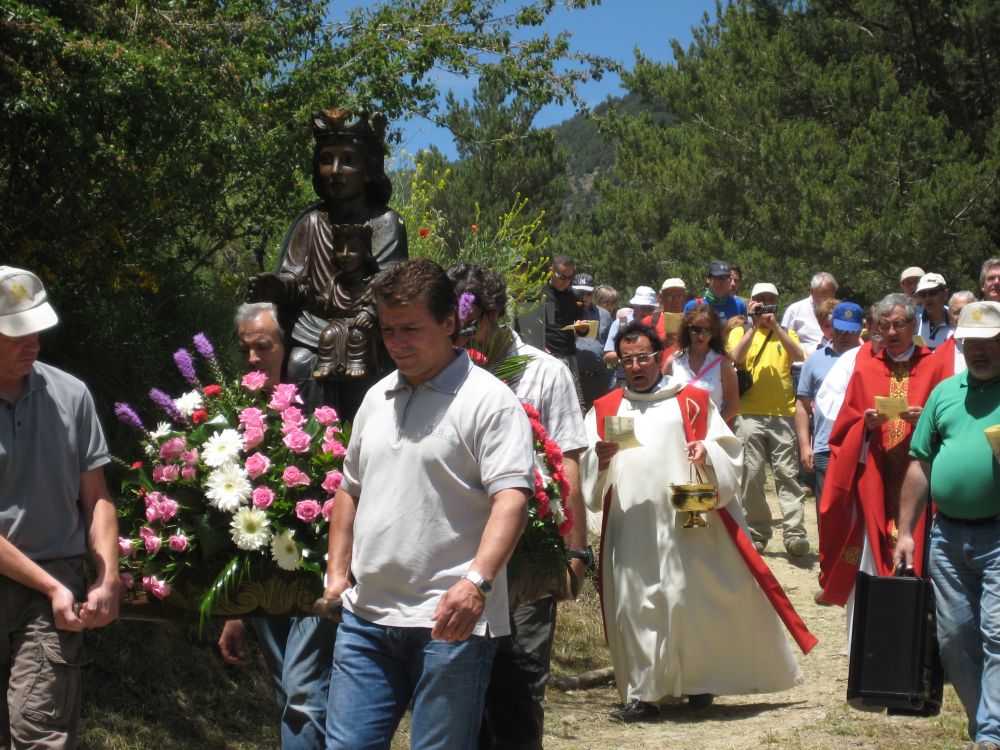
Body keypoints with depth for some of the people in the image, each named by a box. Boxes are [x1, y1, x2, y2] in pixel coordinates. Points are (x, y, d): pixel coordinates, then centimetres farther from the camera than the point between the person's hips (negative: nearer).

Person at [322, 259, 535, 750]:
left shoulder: (488, 401, -7)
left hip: (449, 620, -6)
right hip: (366, 615, 6)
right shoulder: (377, 399, 15)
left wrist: (477, 581, -29)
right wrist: (337, 572, 17)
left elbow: (511, 498, -16)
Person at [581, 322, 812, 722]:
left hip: (687, 524, -1)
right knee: (635, 605, -2)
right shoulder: (604, 411, 15)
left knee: (694, 602, -1)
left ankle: (699, 681, 16)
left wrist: (706, 452, -14)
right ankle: (643, 693, 4)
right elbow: (588, 471, 9)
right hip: (629, 528, 2)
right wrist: (601, 457, -12)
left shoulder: (692, 401, 11)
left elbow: (728, 452, 7)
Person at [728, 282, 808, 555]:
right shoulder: (740, 331, 13)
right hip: (749, 414, 0)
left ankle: (794, 533, -11)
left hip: (783, 414, 1)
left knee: (787, 474, -6)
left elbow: (799, 357, -3)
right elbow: (736, 357, -8)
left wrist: (774, 325, -8)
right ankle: (757, 534, 6)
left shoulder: (786, 333, 17)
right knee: (751, 475, 0)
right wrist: (755, 325, -7)